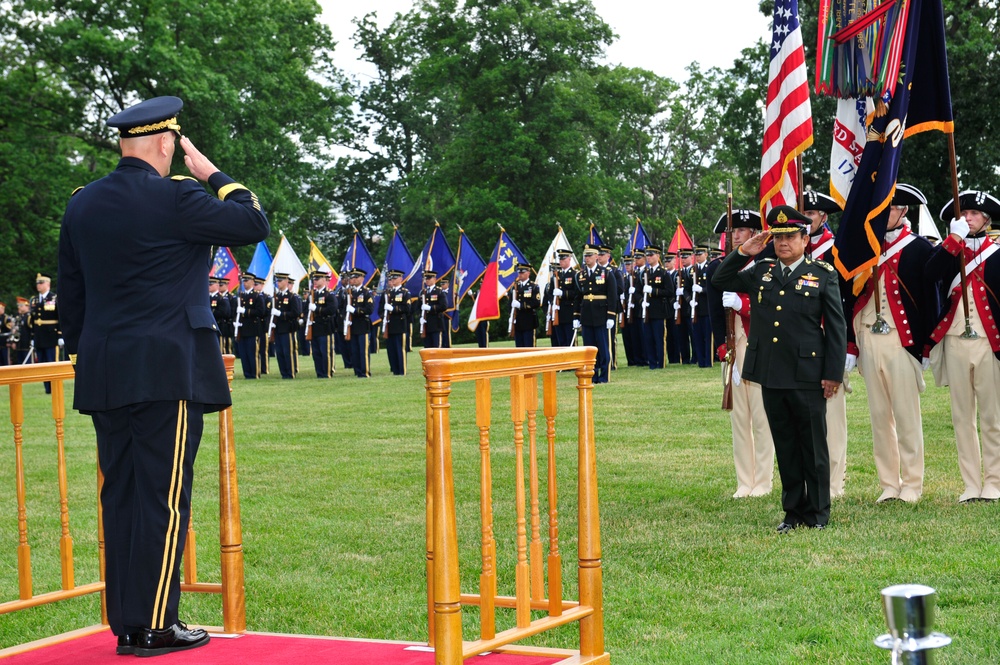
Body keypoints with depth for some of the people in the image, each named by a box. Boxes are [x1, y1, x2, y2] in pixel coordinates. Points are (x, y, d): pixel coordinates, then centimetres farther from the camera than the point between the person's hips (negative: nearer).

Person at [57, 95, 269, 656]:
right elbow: (255, 224, -5)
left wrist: (81, 351, 25)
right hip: (168, 372, -7)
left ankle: (125, 623, 14)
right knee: (164, 496, -3)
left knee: (120, 494, 10)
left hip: (104, 374, 7)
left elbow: (70, 291, 16)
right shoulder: (175, 199, -12)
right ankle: (153, 627, -1)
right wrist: (214, 174, 5)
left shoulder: (82, 204, 10)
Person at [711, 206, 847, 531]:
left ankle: (817, 513, 13)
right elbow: (720, 281, 17)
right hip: (771, 376, 4)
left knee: (813, 447, 4)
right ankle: (793, 511, 19)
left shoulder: (823, 275, 0)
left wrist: (834, 374, -7)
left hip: (807, 378, -4)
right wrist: (743, 253, 4)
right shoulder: (761, 272, 11)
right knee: (785, 447, 11)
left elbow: (836, 328, -2)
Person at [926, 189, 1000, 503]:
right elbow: (929, 275, -12)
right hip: (955, 343, 2)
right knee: (962, 417, 5)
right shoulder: (947, 251, 10)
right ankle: (972, 485, 10)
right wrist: (954, 238, -15)